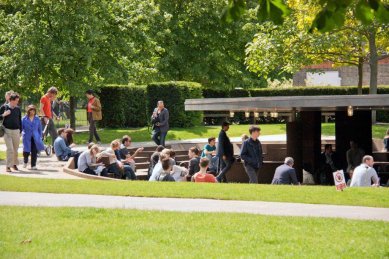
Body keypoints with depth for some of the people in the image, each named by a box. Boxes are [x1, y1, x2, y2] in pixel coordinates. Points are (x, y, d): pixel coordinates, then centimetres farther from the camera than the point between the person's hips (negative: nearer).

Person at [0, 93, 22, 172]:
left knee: (15, 149, 9)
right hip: (7, 131, -3)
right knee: (10, 149, -10)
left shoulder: (17, 109, 7)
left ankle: (14, 164, 25)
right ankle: (8, 166, -5)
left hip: (16, 131, 3)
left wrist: (20, 131, 12)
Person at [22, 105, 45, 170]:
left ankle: (33, 165, 7)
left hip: (35, 138, 2)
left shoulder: (37, 119, 6)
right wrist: (20, 134, 2)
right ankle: (25, 161, 27)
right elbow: (21, 127, 6)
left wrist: (40, 137, 11)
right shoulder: (24, 119, 0)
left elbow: (40, 128, 13)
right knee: (26, 151, -4)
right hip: (27, 138, -2)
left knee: (34, 152, -3)